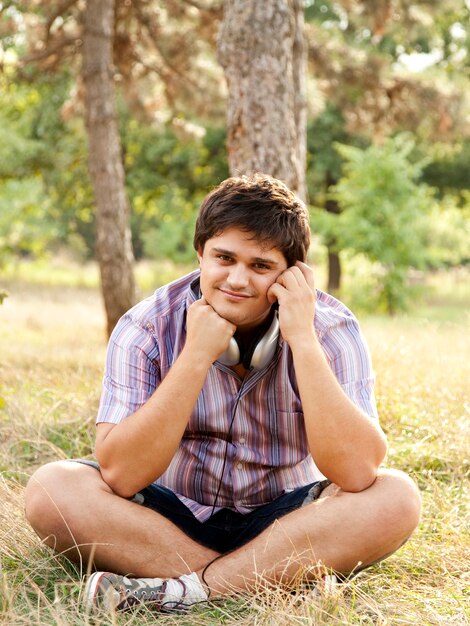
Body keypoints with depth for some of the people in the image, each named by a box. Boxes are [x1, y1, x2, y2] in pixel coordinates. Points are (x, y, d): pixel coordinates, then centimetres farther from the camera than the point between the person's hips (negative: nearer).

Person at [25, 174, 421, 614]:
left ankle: (185, 589, -27)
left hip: (284, 522, 0)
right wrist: (198, 354, -29)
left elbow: (357, 474, -27)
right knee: (50, 490, -26)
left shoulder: (332, 327, -14)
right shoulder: (147, 327, -14)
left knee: (397, 498, -27)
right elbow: (121, 476, -25)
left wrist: (303, 340, -29)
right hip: (170, 518, 1)